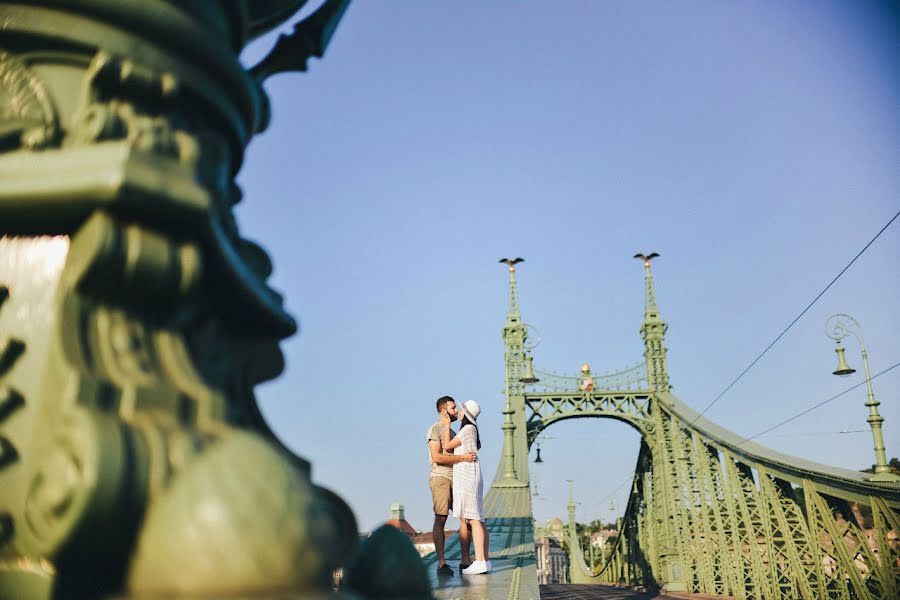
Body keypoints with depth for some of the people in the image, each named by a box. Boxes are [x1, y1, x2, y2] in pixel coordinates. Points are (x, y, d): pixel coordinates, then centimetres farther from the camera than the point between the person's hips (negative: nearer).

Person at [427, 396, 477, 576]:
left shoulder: (451, 431, 23)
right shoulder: (434, 429, -3)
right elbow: (437, 457, -15)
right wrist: (463, 457, -18)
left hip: (455, 478, 8)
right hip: (440, 477, -8)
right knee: (440, 519, -8)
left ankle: (465, 560, 8)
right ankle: (441, 563, -5)